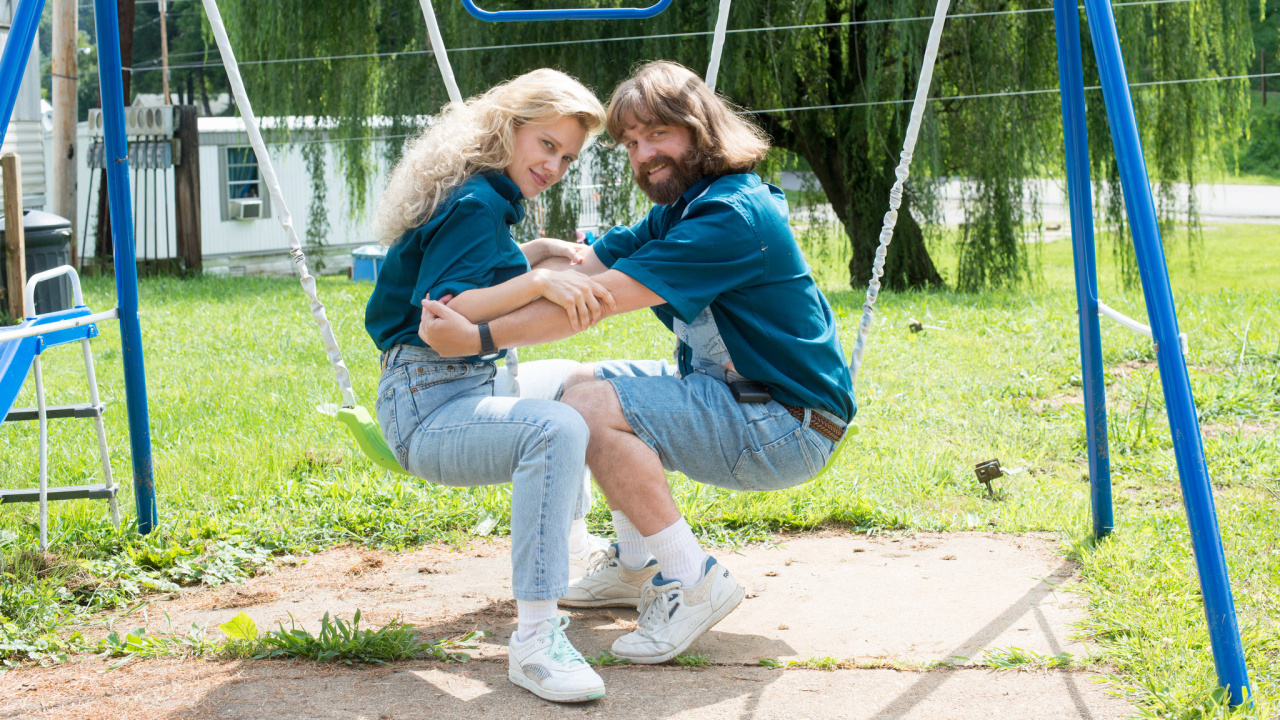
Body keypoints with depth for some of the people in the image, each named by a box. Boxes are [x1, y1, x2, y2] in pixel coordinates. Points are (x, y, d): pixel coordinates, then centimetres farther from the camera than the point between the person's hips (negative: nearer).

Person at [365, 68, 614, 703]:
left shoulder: (489, 200, 16)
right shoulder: (475, 204, -16)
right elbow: (443, 312, -29)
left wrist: (538, 253, 20)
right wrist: (537, 280, -37)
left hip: (472, 385, 11)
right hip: (426, 410, -11)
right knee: (556, 429, -37)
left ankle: (552, 562, 38)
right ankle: (534, 639, -41)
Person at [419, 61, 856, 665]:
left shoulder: (732, 216, -22)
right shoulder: (680, 211, 12)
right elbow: (581, 265, 3)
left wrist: (477, 337, -27)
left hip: (786, 427, -10)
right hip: (733, 393, 10)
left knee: (590, 407, -21)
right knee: (583, 382, 16)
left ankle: (693, 581, -14)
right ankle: (638, 565, 19)